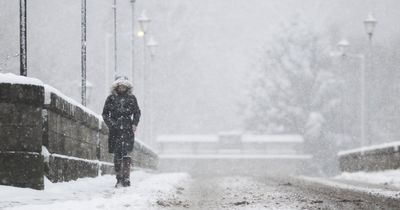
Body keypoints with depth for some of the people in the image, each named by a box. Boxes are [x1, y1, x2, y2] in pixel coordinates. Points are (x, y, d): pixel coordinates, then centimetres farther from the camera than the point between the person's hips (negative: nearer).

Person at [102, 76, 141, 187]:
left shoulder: (131, 98, 9)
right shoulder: (111, 98, 7)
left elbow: (137, 112, 17)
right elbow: (105, 114, 10)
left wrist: (134, 124, 2)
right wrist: (111, 124, -4)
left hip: (128, 129, -1)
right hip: (115, 130, 1)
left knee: (126, 153, -13)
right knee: (117, 154, 2)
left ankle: (126, 178, -15)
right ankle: (119, 179, 9)